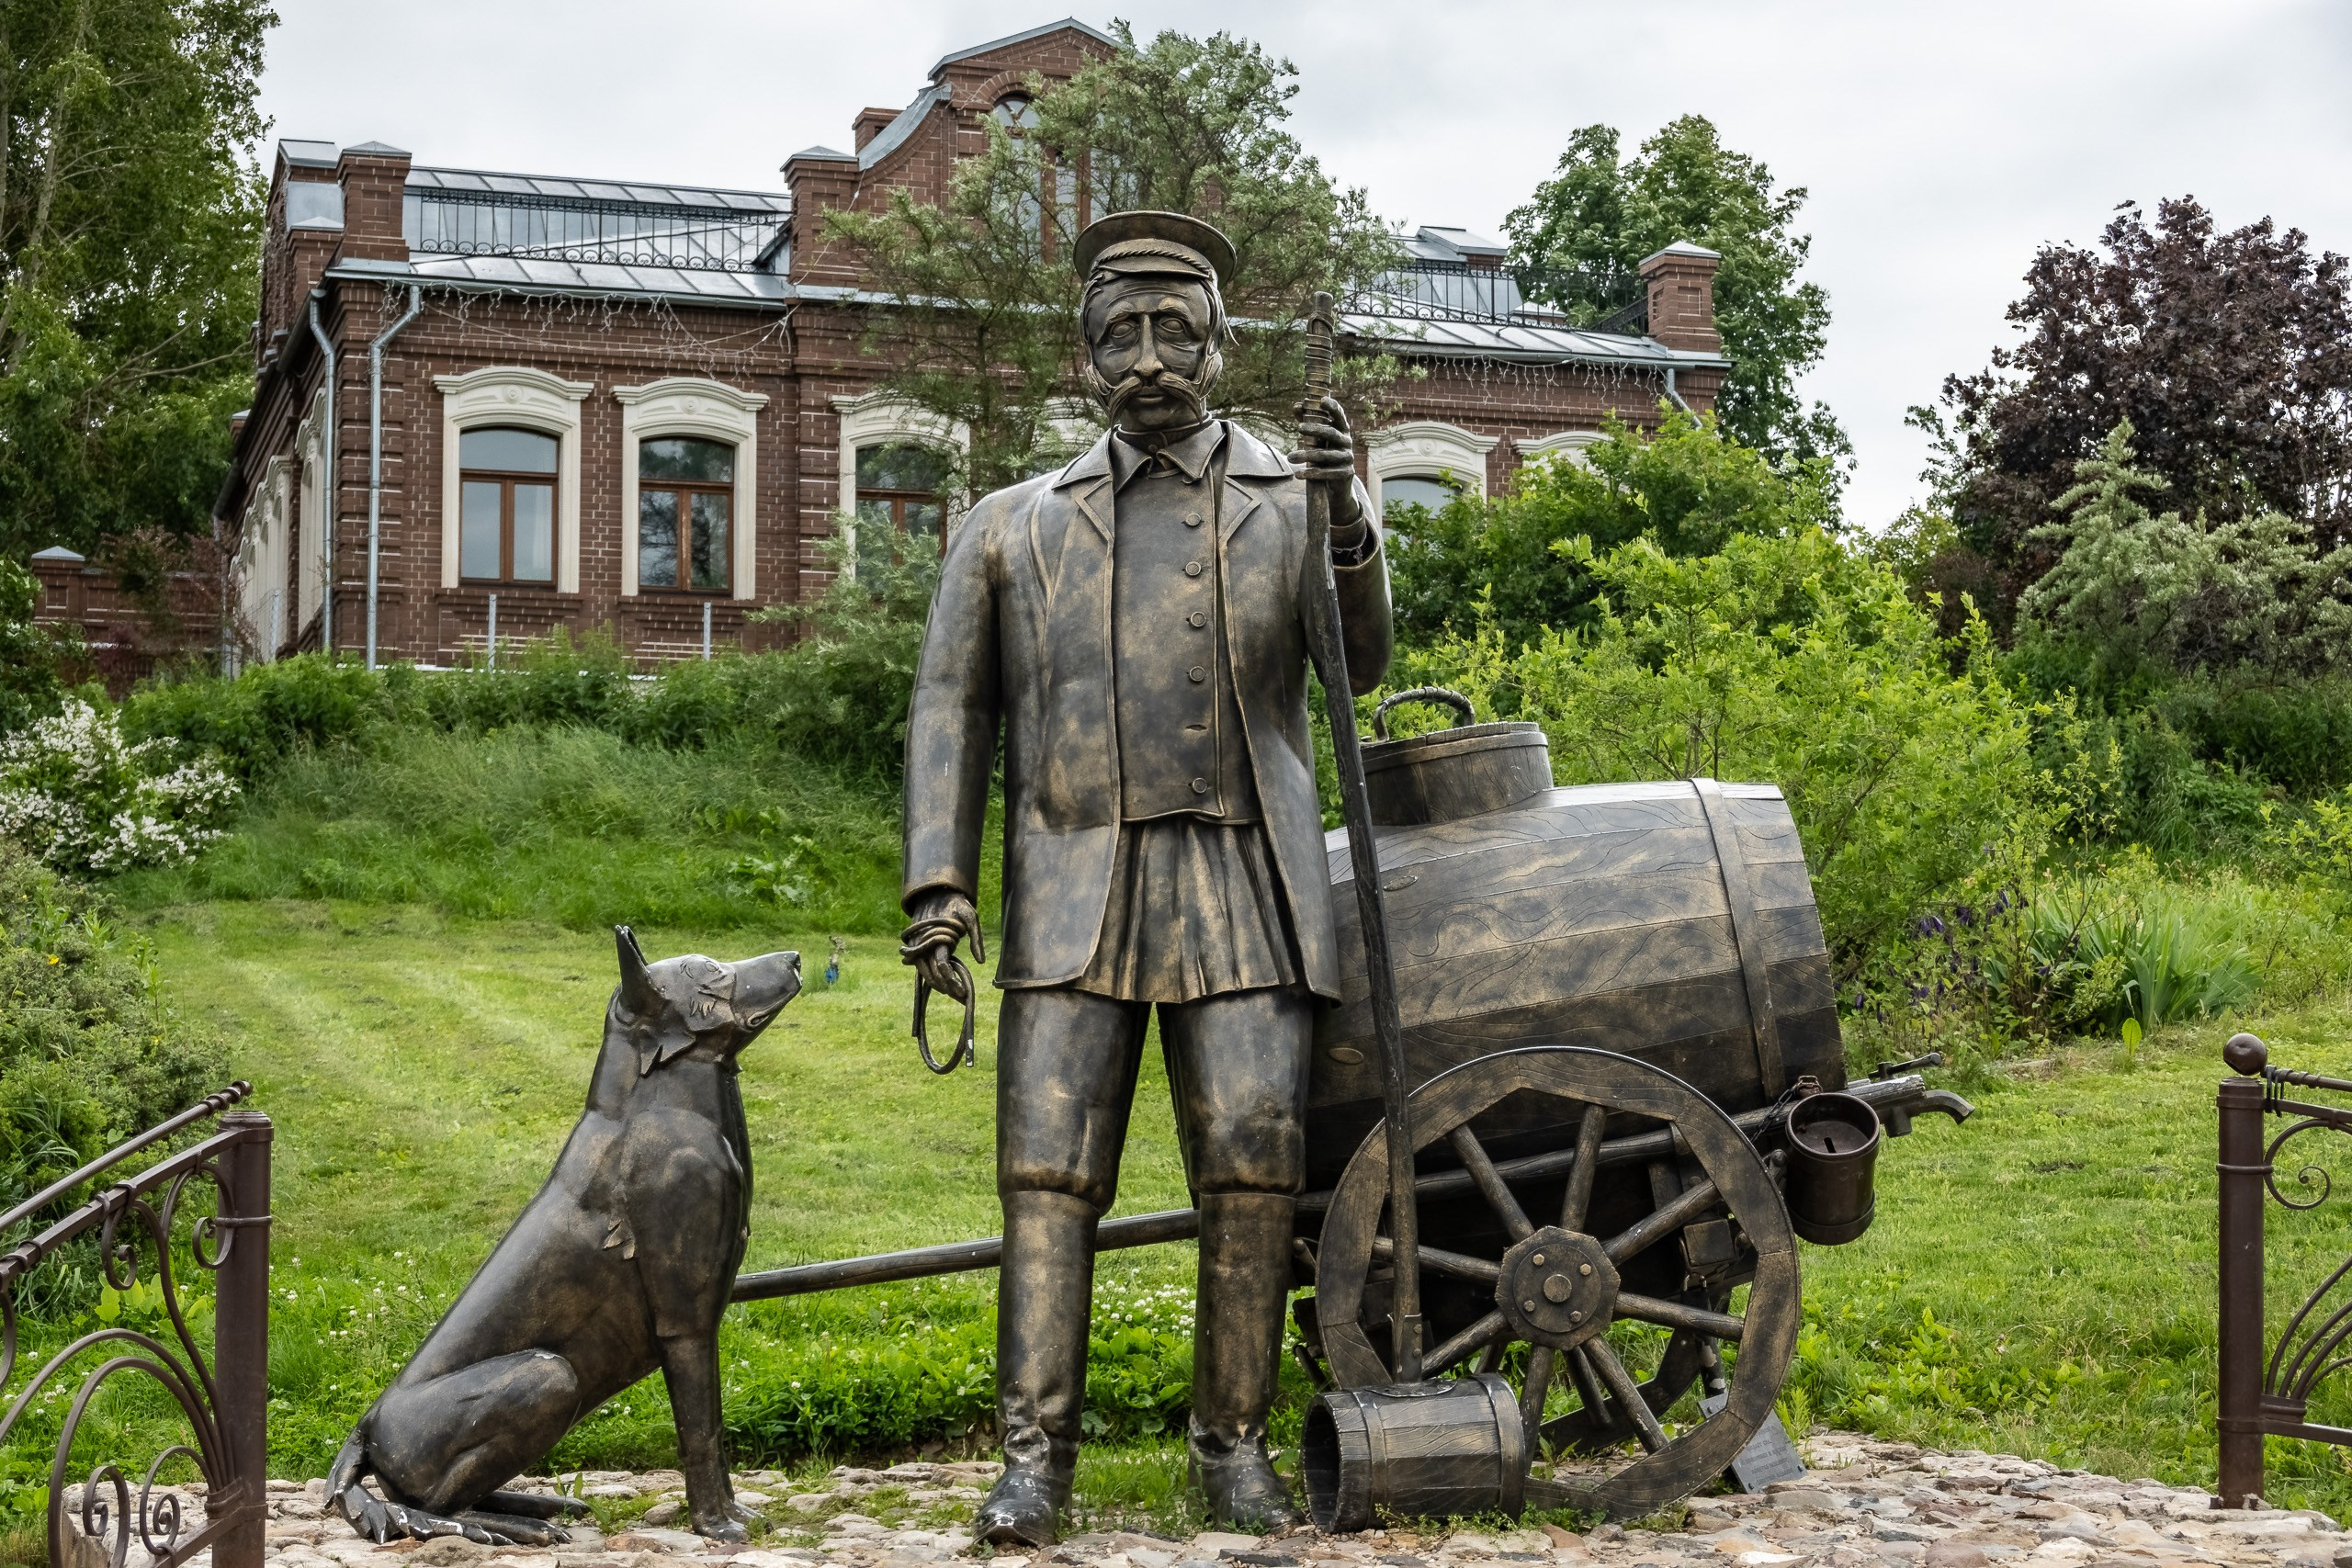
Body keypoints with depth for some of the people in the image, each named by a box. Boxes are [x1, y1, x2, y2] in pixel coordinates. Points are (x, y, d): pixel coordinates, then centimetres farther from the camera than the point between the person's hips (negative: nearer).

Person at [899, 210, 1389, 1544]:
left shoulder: (1298, 498, 12)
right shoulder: (1014, 527, 14)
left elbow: (1361, 667, -1)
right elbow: (953, 708, 11)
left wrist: (1350, 523, -19)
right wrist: (940, 883, -1)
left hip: (1243, 888, 0)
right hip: (1075, 890, 1)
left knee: (1254, 1166, -5)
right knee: (1050, 1170, -6)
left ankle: (1235, 1445, 7)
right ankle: (1037, 1457, -2)